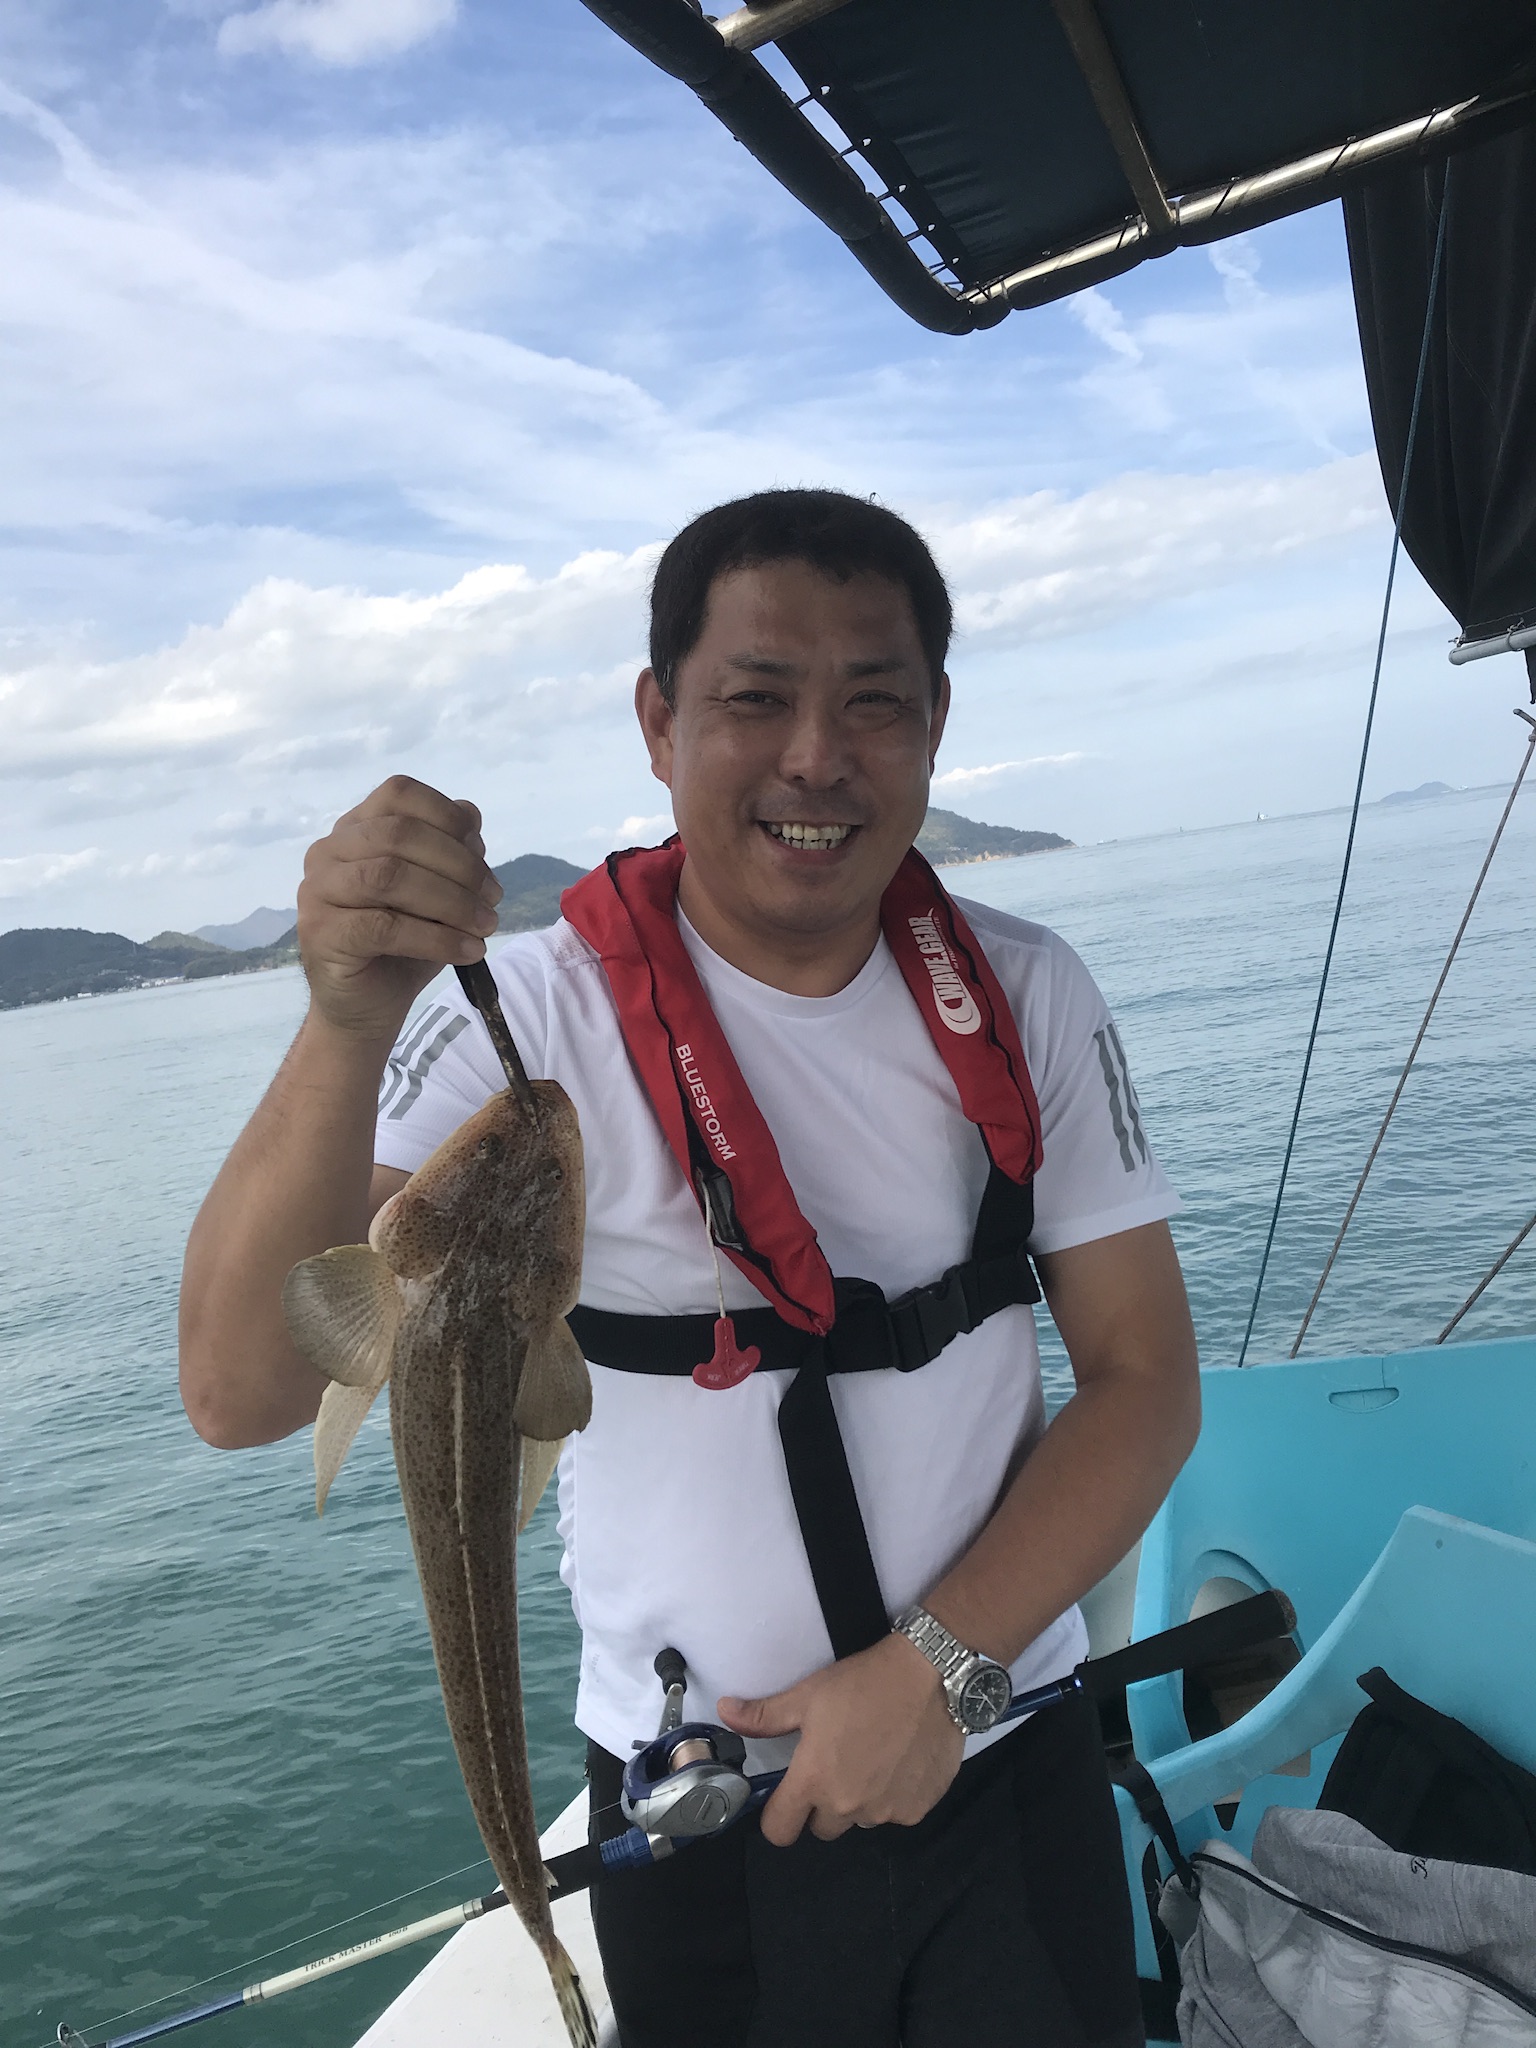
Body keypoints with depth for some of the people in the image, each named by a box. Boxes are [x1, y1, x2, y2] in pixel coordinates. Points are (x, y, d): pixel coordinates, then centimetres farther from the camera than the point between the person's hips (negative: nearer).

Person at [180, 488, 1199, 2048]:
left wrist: (940, 1666, -16)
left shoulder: (1026, 996, -6)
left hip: (1013, 1757, 3)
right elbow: (244, 1394, -24)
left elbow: (1144, 1377, -5)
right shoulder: (541, 1016, -17)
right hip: (697, 1802, -2)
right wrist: (347, 1028, -40)